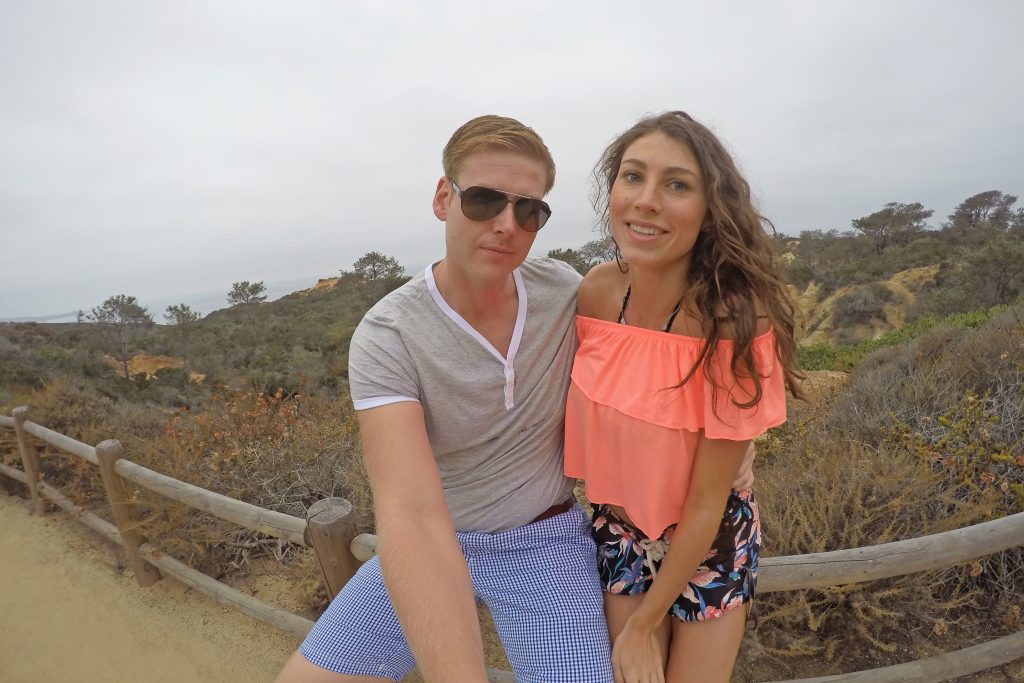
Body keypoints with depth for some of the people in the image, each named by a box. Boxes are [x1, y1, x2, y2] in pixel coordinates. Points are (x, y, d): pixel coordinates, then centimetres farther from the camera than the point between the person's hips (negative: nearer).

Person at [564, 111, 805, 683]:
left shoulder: (737, 322, -29)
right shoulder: (597, 291, -17)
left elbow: (705, 505, -21)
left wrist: (644, 626, -11)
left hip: (711, 540, -2)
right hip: (621, 528, 3)